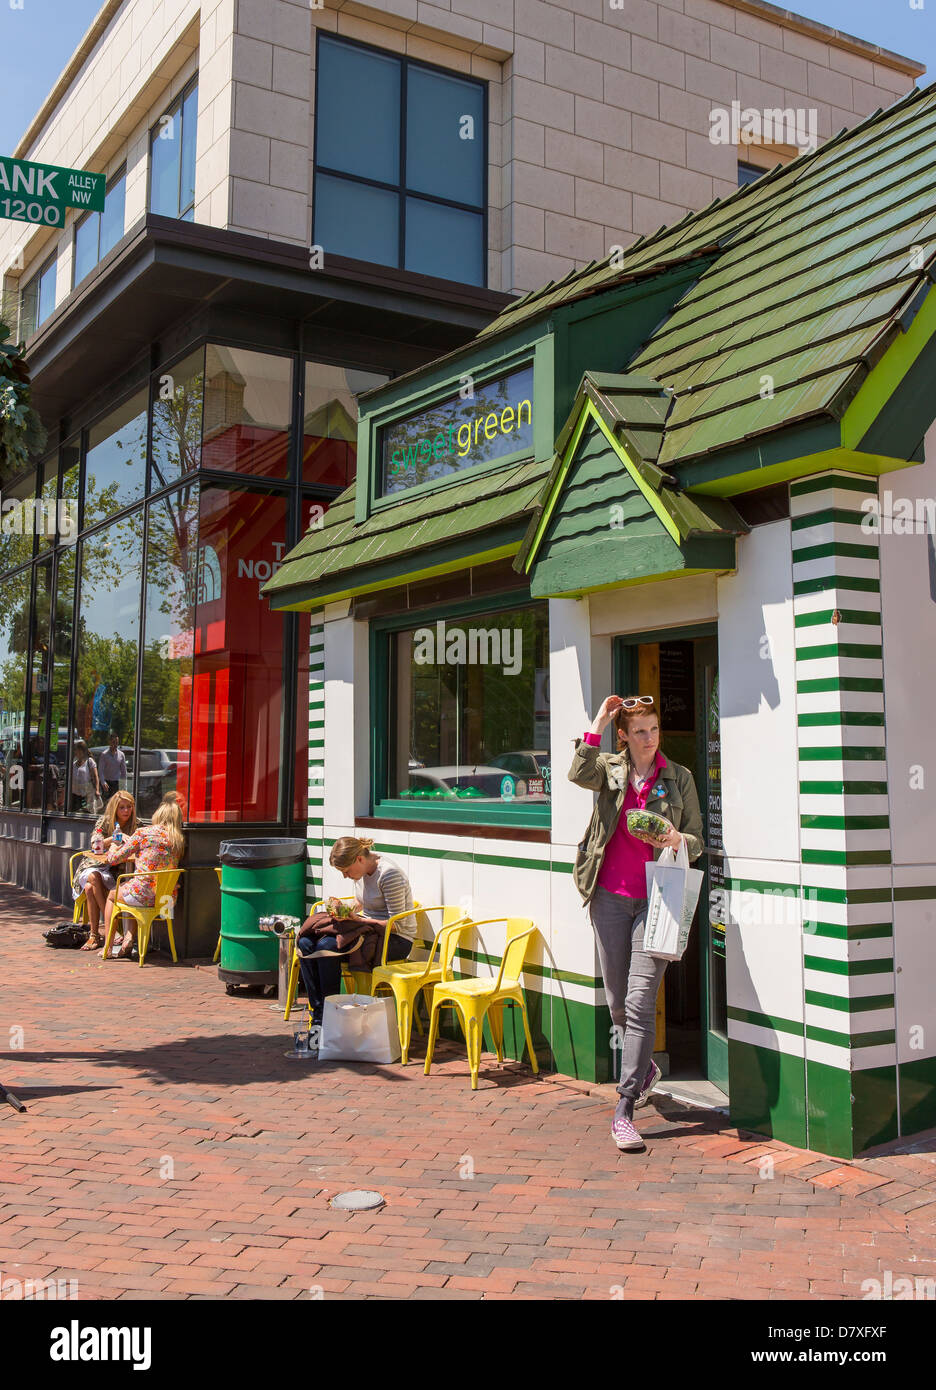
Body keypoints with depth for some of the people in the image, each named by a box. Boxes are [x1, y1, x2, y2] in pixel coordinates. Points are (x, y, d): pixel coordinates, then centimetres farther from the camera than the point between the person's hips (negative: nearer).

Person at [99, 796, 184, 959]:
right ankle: (129, 939, 23)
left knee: (112, 895, 28)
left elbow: (113, 859, 3)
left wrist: (112, 849, 25)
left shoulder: (142, 832, -5)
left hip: (145, 894, -5)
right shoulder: (179, 840, 7)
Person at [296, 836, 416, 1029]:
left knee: (326, 946, -28)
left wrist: (358, 919, -22)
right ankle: (318, 1016, -11)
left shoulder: (389, 874, -20)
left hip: (396, 940, -9)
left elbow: (397, 924, -19)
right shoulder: (360, 871, 5)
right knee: (306, 943, -12)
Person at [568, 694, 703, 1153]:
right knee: (617, 1002, 11)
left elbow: (698, 840, 10)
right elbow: (579, 774, -17)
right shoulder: (610, 768, 7)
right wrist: (598, 722, -13)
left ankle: (624, 1111, -4)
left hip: (654, 899, -2)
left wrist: (678, 840, -13)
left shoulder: (679, 778, 7)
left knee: (640, 1003, -9)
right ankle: (645, 1069, 40)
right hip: (609, 896, 2)